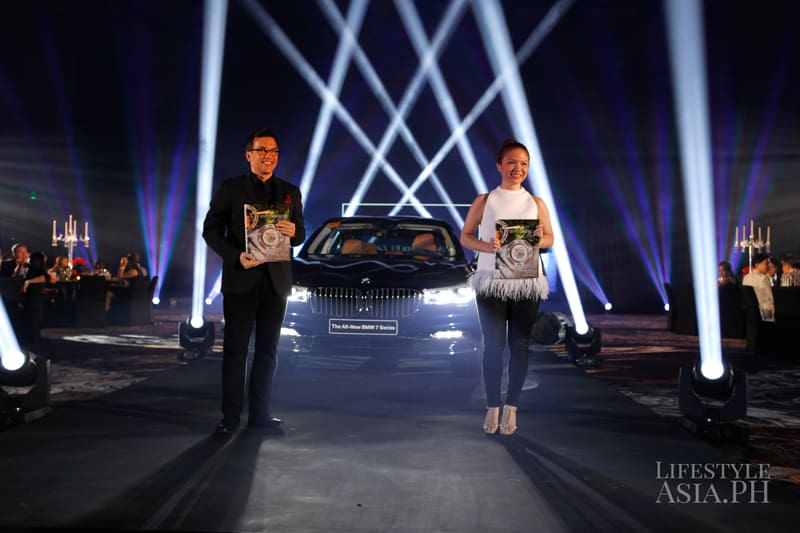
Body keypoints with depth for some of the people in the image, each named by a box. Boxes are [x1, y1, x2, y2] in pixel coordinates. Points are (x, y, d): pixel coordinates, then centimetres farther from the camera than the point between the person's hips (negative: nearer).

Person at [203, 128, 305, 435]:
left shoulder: (290, 192, 12)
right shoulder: (230, 189, 2)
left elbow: (300, 235, 12)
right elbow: (211, 230, -3)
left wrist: (293, 232, -13)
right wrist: (236, 256, -18)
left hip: (276, 281, 4)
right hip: (240, 280, -3)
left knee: (267, 349, 9)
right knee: (235, 349, 1)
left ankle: (260, 413, 17)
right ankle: (230, 416, 7)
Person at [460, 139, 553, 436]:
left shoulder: (536, 204, 7)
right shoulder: (484, 201, 3)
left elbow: (550, 239, 12)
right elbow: (465, 236, 4)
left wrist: (541, 239, -12)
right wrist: (486, 246, -15)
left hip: (527, 282, 2)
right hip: (491, 281, -1)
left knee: (520, 344, 3)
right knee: (493, 344, -1)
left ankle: (511, 407, 12)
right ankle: (492, 407, 7)